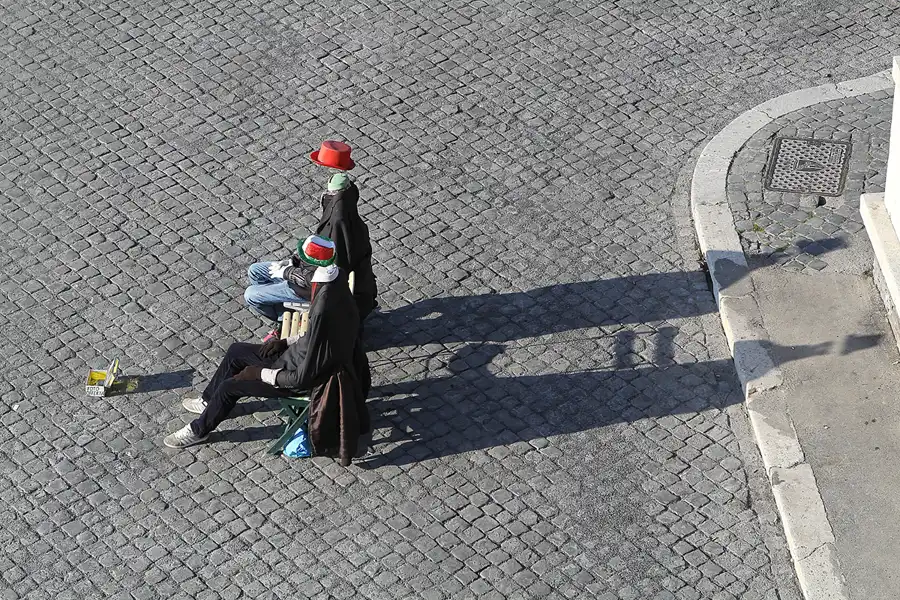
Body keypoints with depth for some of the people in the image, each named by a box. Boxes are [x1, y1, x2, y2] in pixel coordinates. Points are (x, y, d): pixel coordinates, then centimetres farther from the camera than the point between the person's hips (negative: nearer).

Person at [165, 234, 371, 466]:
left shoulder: (324, 312, -40)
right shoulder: (337, 278, -13)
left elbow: (304, 377, -29)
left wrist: (260, 374, -17)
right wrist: (287, 341, 4)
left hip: (305, 379, -8)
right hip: (307, 358, 8)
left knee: (230, 385, 2)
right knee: (236, 351, 19)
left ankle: (200, 430, 30)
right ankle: (209, 401, 43)